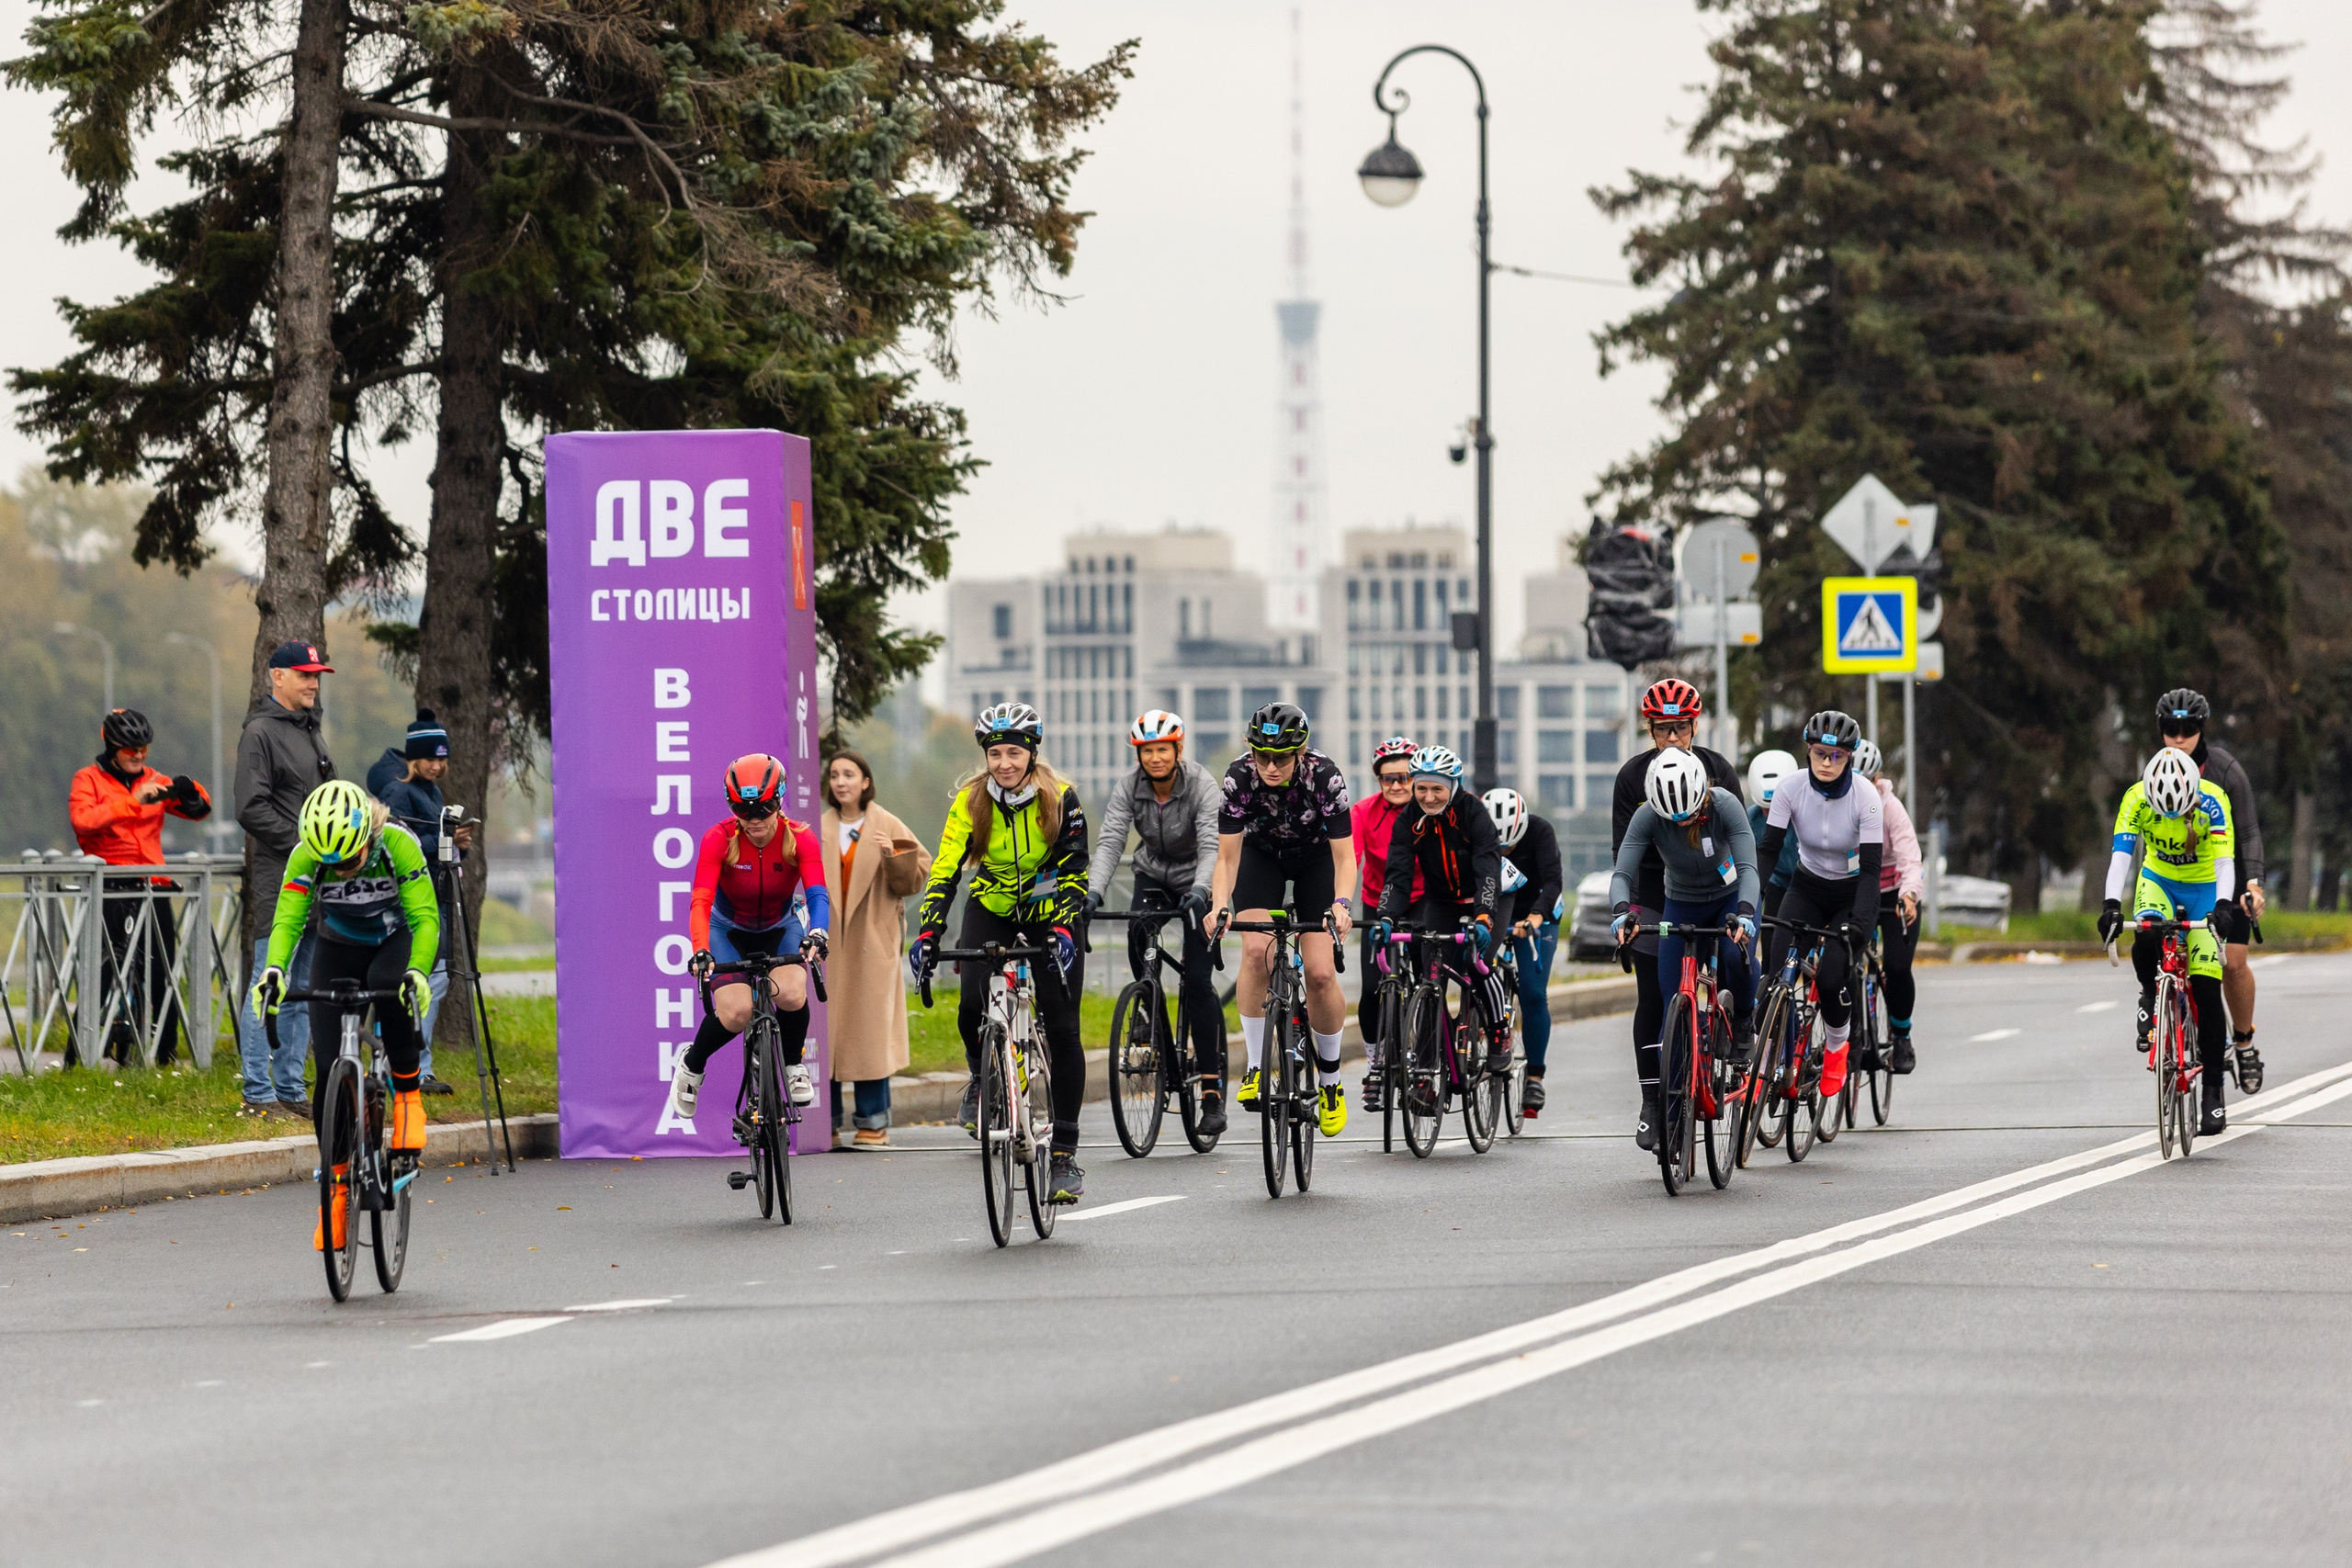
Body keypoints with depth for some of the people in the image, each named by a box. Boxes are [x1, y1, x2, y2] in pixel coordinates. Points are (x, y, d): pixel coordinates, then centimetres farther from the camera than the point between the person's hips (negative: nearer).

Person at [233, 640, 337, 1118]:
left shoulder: (310, 733, 19)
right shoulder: (260, 732, -9)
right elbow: (252, 809, -17)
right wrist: (301, 842, -17)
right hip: (277, 879, -9)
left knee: (303, 989, 11)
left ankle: (290, 1089, 16)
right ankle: (258, 1094, -6)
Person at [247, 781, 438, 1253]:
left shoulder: (398, 846, -30)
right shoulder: (306, 856, -25)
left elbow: (425, 918, -32)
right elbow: (287, 919, -29)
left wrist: (418, 972, -50)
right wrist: (274, 971, -48)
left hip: (394, 942, -2)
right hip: (337, 949, 2)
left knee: (390, 987, -39)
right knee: (330, 1069, -9)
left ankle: (408, 1098, -20)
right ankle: (338, 1182, 3)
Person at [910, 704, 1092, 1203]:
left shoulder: (1060, 800, -18)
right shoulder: (970, 801, -15)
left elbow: (1074, 872, -21)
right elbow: (944, 871, -20)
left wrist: (1063, 929, -37)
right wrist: (927, 933, -33)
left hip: (1048, 915, -1)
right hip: (991, 912, 1)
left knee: (1062, 1029, -10)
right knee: (973, 1007, -23)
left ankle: (1065, 1155, -5)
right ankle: (982, 1077, 12)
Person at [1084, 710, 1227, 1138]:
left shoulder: (1202, 785, -22)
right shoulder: (1129, 790, -14)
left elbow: (1211, 845, -33)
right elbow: (1109, 843, -24)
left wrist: (1199, 891, -51)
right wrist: (1093, 891, -41)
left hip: (1196, 882, -3)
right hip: (1153, 876, 3)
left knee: (1198, 980, -13)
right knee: (1136, 932, -30)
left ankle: (1213, 1092, -10)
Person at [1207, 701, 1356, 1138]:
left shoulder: (1324, 776, -31)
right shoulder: (1239, 777, -28)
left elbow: (1344, 856, -27)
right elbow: (1227, 856, -23)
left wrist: (1340, 903, -44)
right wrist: (1220, 906, -39)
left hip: (1315, 859, -1)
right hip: (1262, 856, 1)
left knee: (1321, 972, -13)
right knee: (1256, 951, -24)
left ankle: (1330, 1082, 7)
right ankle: (1255, 1067, -13)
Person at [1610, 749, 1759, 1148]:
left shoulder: (1724, 805, -29)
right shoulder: (1648, 816, -25)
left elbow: (1747, 867, -35)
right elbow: (1622, 873, -29)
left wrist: (1744, 914, -53)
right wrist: (1623, 912, -50)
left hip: (1730, 901, -1)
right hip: (1681, 906, 1)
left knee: (1737, 956, -34)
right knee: (1672, 1007, -8)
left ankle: (1742, 1026, -6)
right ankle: (1656, 1103, -3)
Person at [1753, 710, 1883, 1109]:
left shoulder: (1865, 798, -22)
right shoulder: (1791, 790, -17)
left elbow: (1871, 867, -24)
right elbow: (1767, 850, -16)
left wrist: (1858, 923, -36)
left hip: (1851, 896, -2)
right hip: (1806, 891, 2)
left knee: (1830, 977, -22)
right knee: (1777, 970, -20)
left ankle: (1838, 1046, 9)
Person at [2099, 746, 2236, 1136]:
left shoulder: (2212, 801, -27)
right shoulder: (2137, 799, -23)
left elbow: (2225, 860, -33)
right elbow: (2121, 854, -30)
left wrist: (2222, 905, -50)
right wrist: (2111, 905, -44)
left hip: (2204, 887, -1)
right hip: (2158, 881, 1)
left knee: (2206, 989, -11)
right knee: (2147, 942, -33)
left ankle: (2213, 1091, -4)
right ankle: (2151, 999, 2)